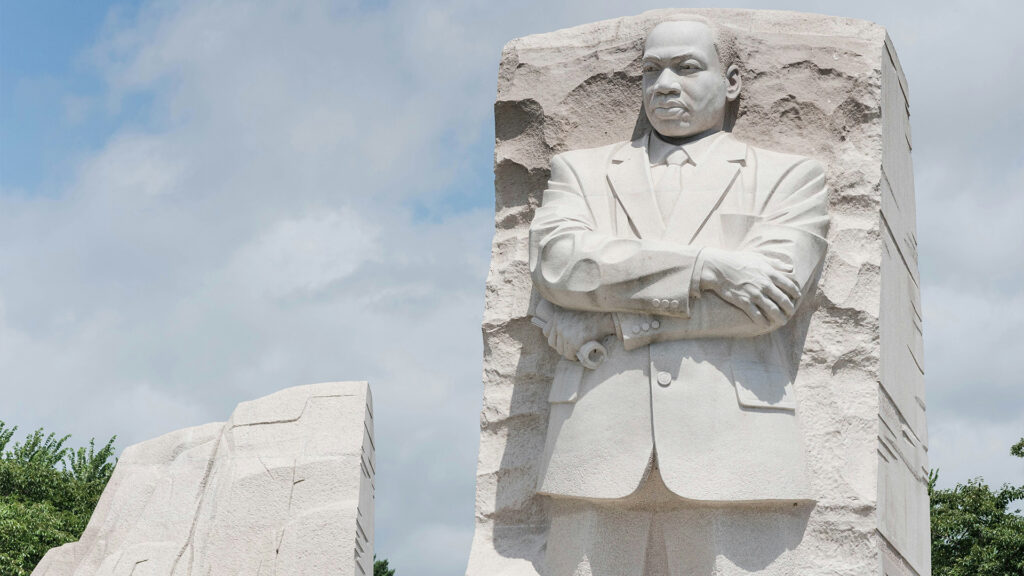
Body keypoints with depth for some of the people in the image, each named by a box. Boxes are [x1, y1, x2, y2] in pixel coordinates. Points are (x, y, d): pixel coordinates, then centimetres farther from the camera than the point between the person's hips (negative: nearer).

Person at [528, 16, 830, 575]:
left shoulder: (791, 177, 15)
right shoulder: (580, 170, 21)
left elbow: (775, 293, -3)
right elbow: (555, 261, 0)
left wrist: (606, 321, -3)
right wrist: (705, 265, -8)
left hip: (731, 461, -1)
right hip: (598, 456, 2)